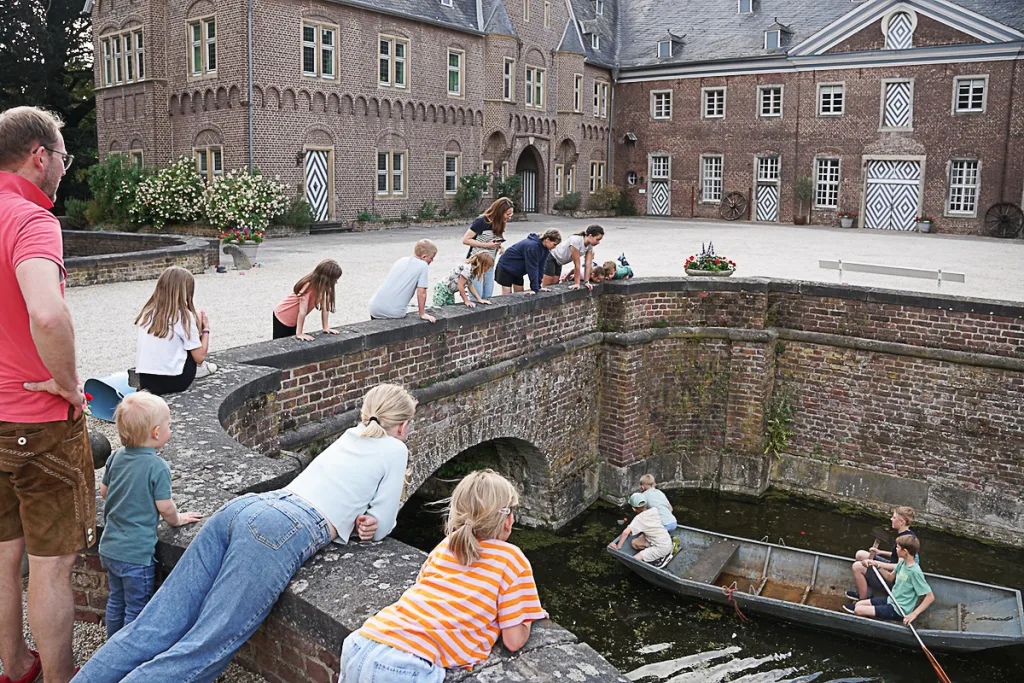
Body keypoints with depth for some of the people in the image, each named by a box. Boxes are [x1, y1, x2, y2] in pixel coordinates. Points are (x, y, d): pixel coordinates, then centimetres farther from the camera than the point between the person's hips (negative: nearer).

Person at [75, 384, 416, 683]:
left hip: (241, 508, 8)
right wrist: (366, 521, 29)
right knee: (199, 652, -12)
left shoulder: (351, 435, 31)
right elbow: (380, 528, 10)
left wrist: (353, 517, 24)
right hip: (286, 529, -7)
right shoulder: (394, 449, 12)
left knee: (155, 627, -1)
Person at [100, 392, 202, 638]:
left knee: (116, 601, 24)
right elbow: (165, 507, -16)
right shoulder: (158, 467, -20)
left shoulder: (116, 457, 1)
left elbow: (104, 492, 13)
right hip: (136, 553, -8)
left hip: (109, 548, 8)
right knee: (136, 610, 7)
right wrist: (177, 520, 5)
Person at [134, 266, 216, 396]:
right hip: (172, 381, -5)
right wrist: (205, 329, 8)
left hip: (145, 381, 6)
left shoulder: (147, 312, 5)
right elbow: (200, 357, -7)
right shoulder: (184, 316, -10)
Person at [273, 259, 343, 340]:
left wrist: (326, 328, -5)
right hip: (282, 318, -7)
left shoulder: (321, 285, -9)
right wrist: (299, 334, -31)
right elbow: (302, 312, -32)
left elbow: (324, 307, -5)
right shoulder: (308, 286, -32)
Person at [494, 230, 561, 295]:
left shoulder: (545, 248, -8)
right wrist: (535, 289, -30)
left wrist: (539, 286, -8)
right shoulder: (532, 246, -34)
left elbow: (540, 267, -5)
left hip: (518, 271, 8)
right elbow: (532, 268, -32)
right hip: (506, 267, -8)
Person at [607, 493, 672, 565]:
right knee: (634, 543, 11)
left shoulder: (639, 519, -18)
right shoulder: (654, 510, -2)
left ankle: (659, 558, -4)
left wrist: (618, 546, -17)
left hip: (662, 547, -8)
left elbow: (626, 532, -30)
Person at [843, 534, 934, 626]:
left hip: (898, 611, -8)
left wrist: (914, 614, -29)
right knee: (858, 604, 6)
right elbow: (890, 577, 14)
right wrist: (877, 565, -2)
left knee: (858, 611, -12)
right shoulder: (902, 563, -1)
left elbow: (930, 597, -25)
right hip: (891, 600, 8)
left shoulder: (915, 571, -27)